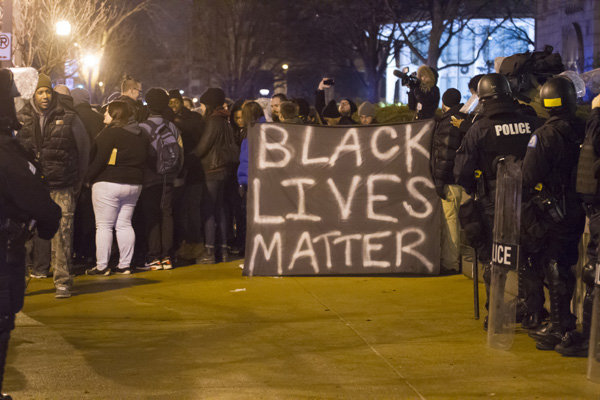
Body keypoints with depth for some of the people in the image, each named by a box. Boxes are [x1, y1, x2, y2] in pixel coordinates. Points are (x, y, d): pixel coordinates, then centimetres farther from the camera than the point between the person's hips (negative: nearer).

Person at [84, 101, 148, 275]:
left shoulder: (110, 132, -12)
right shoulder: (140, 135, 10)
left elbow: (99, 159, -14)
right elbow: (143, 159, 14)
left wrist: (88, 178, -4)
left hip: (108, 184, -7)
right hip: (133, 184, 7)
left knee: (104, 226, -1)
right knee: (125, 224, 11)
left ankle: (102, 266, -1)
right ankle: (125, 265, 10)